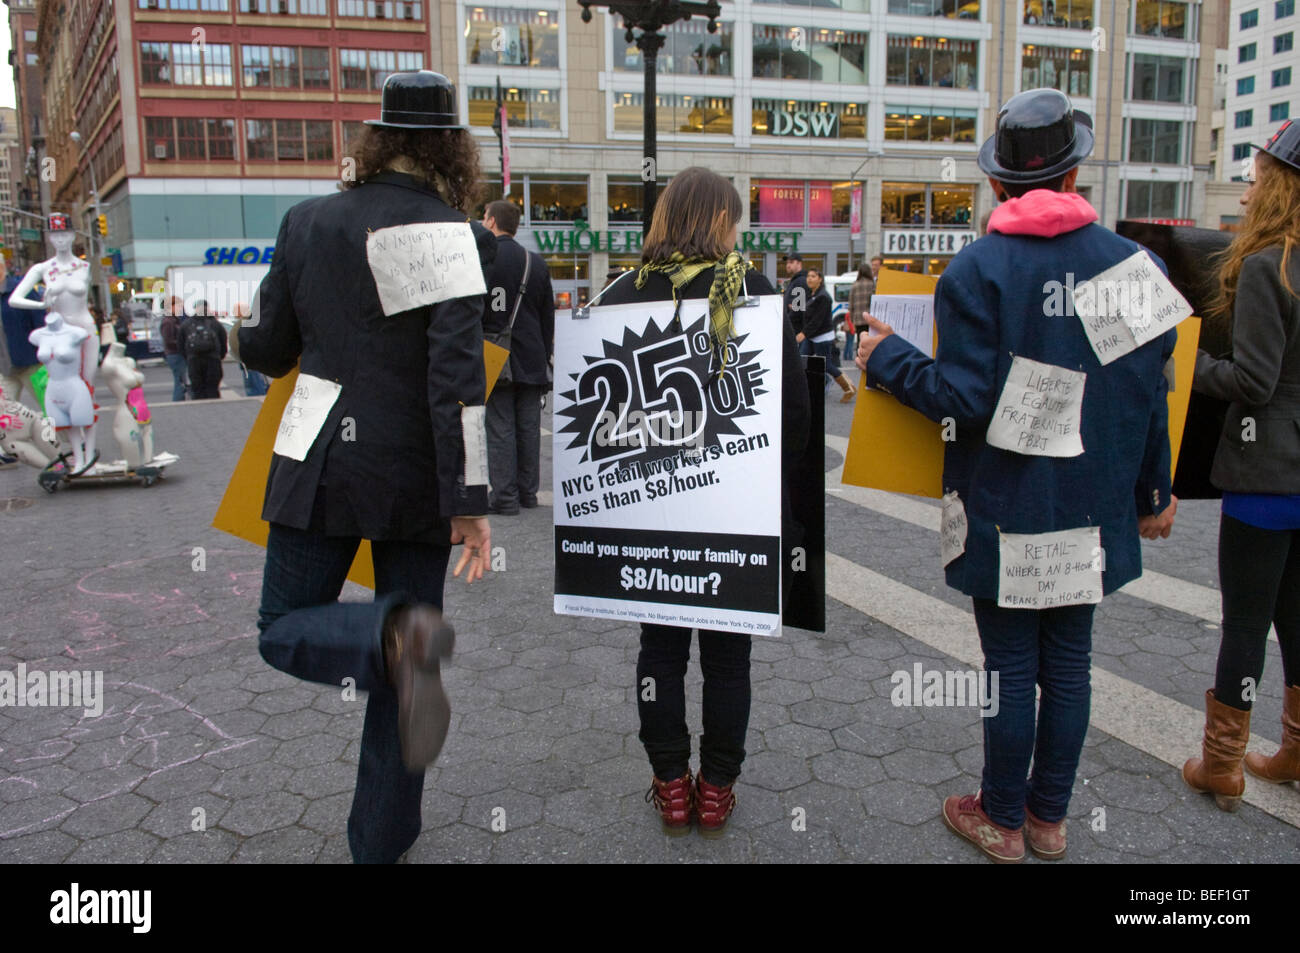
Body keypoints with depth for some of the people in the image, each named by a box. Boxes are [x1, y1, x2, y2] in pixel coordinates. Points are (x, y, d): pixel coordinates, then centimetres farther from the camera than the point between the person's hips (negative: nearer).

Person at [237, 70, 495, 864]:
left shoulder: (309, 222, 2)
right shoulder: (454, 236, -7)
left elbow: (266, 350, 7)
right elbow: (458, 376, -17)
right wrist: (470, 500, -16)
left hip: (325, 468, 1)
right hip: (417, 477, 0)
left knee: (286, 629, 13)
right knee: (398, 675, 14)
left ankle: (400, 639, -22)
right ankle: (381, 842, 22)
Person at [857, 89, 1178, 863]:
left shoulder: (977, 268, -13)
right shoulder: (1136, 263, 0)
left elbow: (966, 398, -17)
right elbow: (1151, 394, 3)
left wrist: (888, 358, -2)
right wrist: (1153, 492, 14)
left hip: (1005, 510, -4)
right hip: (1093, 508, 4)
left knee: (1012, 666, 7)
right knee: (1069, 662, 14)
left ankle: (1002, 821, 23)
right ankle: (1050, 817, 30)